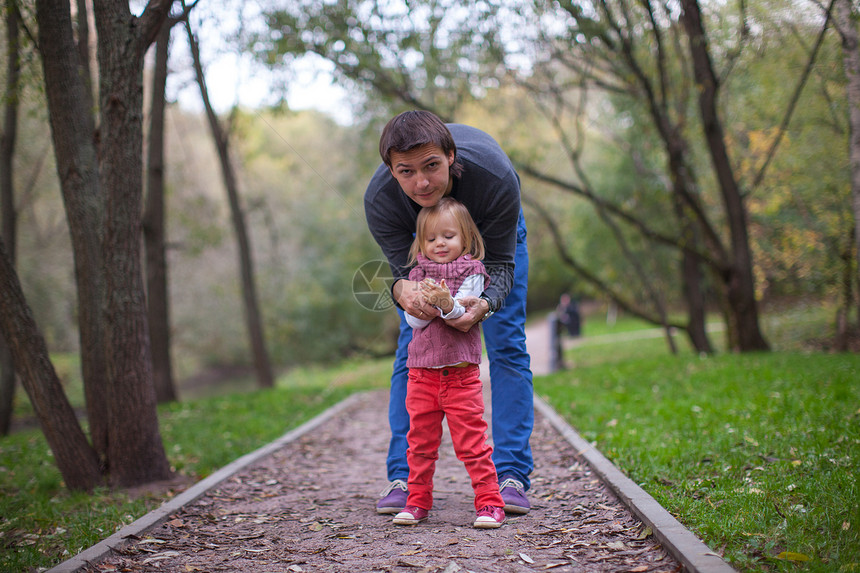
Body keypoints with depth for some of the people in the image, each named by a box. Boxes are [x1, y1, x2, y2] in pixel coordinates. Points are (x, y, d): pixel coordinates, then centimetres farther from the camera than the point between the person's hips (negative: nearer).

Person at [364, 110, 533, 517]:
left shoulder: (496, 177, -43)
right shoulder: (379, 199, -38)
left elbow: (501, 265, -32)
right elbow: (405, 267, -27)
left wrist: (484, 303, -54)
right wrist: (403, 290, -53)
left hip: (491, 226, -1)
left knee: (506, 343, -10)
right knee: (411, 348, -6)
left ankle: (511, 475, -6)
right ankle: (402, 477, 0)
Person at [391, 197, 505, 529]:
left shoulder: (471, 273, -2)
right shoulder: (418, 274, 8)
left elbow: (465, 314, -15)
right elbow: (412, 319, -3)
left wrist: (447, 303, -36)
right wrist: (427, 301, -23)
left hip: (460, 372, -4)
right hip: (422, 370, 4)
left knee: (471, 440, -4)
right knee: (420, 440, 10)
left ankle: (489, 501, 3)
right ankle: (418, 501, 21)